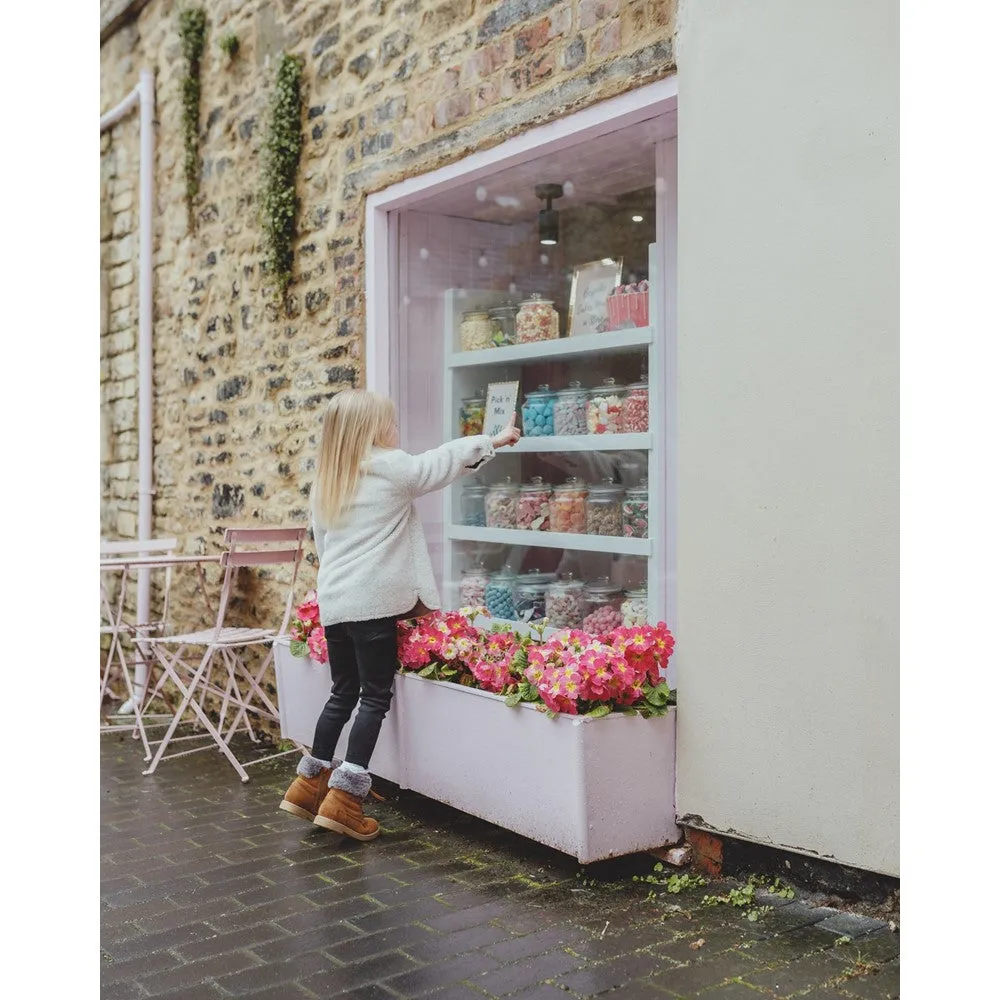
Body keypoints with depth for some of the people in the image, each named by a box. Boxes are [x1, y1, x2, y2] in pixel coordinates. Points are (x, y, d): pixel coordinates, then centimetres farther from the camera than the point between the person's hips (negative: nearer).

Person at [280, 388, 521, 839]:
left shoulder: (325, 483, 14)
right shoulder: (391, 469, -6)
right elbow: (445, 460, 3)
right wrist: (494, 440, 16)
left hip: (333, 602, 7)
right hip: (373, 601, -7)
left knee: (343, 693, 18)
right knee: (375, 697, 0)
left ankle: (309, 783, 24)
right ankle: (343, 798, -2)